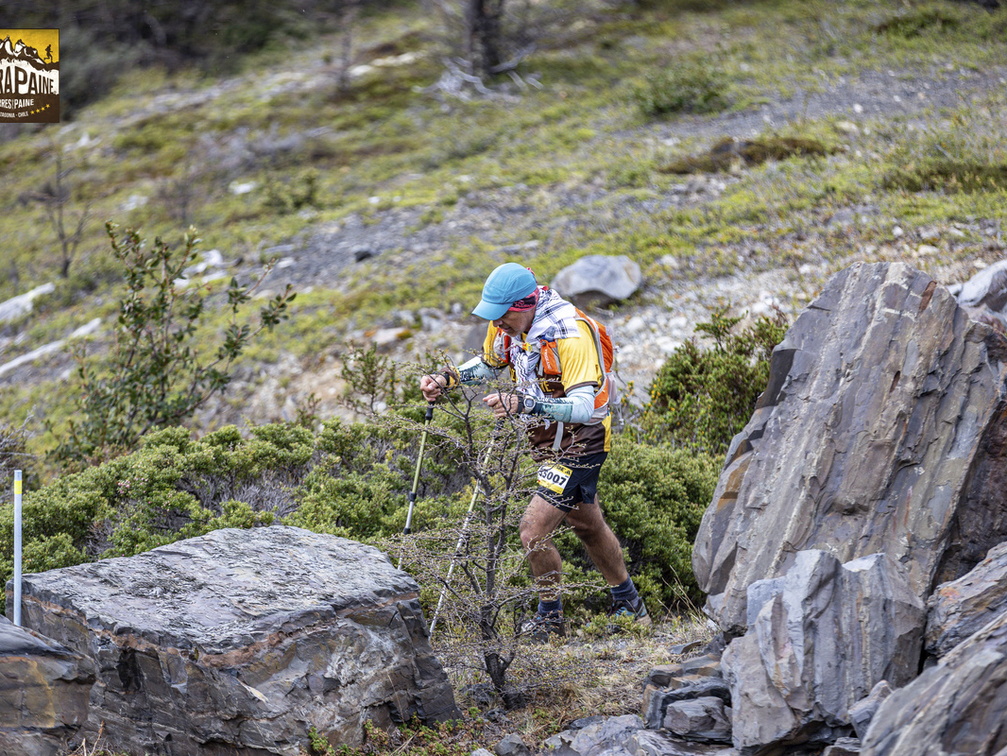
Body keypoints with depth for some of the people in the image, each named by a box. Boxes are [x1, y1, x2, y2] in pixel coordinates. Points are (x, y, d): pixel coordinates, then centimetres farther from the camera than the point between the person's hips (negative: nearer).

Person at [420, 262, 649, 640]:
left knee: (533, 531, -14)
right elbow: (489, 364, 13)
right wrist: (446, 378, -4)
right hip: (548, 440, 9)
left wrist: (524, 403, -49)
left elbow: (582, 407, -38)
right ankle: (629, 604, 43)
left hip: (578, 443, -9)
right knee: (588, 525, 24)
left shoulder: (571, 335, -31)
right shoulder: (507, 324, -8)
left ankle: (550, 618, 9)